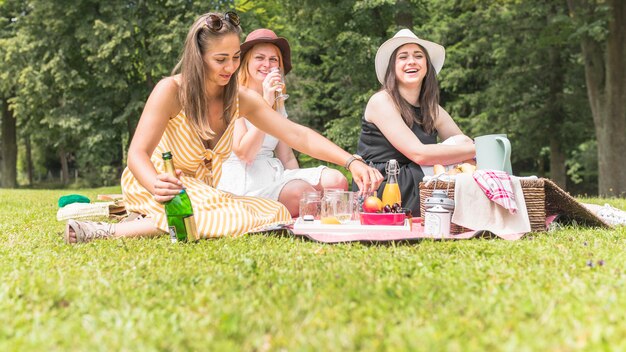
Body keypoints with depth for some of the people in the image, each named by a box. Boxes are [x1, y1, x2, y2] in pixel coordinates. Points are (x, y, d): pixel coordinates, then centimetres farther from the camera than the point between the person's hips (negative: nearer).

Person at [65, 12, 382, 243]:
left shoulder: (240, 98, -4)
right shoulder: (171, 90, -18)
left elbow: (297, 135, -8)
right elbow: (137, 153, -22)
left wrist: (351, 162, -22)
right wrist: (156, 184, -46)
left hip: (203, 190, 7)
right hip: (160, 185, -6)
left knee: (277, 213, -16)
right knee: (235, 219, -32)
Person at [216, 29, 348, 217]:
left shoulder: (277, 104, 21)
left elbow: (287, 158, 16)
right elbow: (244, 153, -15)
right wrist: (266, 103, -17)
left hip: (275, 173, 7)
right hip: (242, 181, -7)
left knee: (336, 180, -18)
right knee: (302, 191, -32)